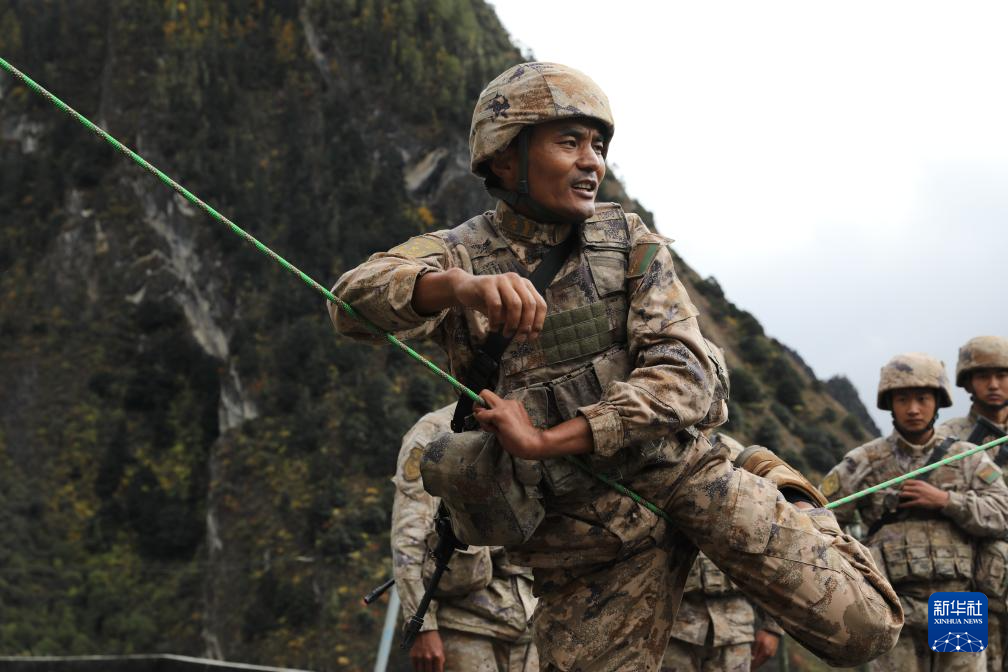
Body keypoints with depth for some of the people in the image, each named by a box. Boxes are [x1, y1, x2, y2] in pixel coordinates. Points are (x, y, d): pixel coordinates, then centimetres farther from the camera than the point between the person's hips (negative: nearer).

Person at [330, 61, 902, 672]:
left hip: (679, 470, 1)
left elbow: (683, 375, -9)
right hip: (580, 526, 0)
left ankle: (801, 516, 24)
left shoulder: (630, 242, 1)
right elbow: (359, 300, -22)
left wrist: (549, 440, -20)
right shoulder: (455, 255, -2)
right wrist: (458, 285, -44)